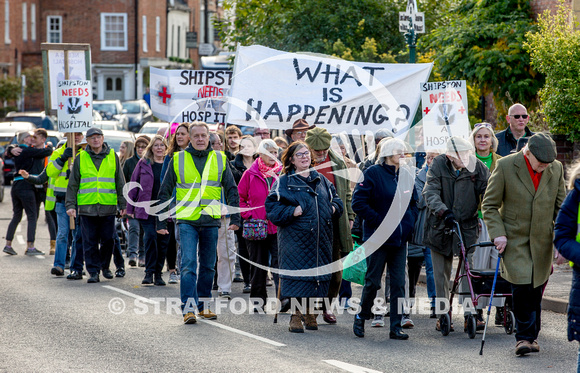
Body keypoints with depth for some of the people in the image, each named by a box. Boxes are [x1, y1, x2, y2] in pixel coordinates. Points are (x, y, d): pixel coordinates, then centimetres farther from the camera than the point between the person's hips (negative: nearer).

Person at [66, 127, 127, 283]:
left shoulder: (113, 156, 8)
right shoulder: (81, 158, 6)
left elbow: (120, 182, 11)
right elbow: (73, 184, 8)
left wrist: (122, 204, 7)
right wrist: (70, 205, 0)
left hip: (108, 207, 1)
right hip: (87, 206, 0)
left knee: (108, 239, 4)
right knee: (90, 241, -1)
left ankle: (104, 266, 24)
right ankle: (93, 271, 5)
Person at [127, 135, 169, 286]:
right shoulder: (143, 164, 5)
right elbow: (134, 185, 8)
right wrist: (130, 208, 4)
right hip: (146, 209, -1)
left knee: (162, 242, 4)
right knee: (150, 236, -16)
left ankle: (158, 274, 14)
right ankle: (149, 272, -8)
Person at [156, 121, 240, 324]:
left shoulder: (219, 159, 6)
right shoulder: (178, 160, 2)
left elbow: (231, 190, 11)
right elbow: (165, 192, 7)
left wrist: (235, 218, 3)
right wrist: (161, 222, 4)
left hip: (211, 221, 2)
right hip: (187, 221, -2)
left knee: (208, 266, 9)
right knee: (188, 264, -12)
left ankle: (203, 305, 20)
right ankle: (188, 307, -13)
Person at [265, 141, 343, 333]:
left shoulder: (321, 180, 16)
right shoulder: (284, 182, 1)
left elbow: (336, 199, 25)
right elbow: (272, 206, -5)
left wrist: (334, 208, 5)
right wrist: (291, 212, -16)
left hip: (320, 237, 5)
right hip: (295, 236, -5)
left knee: (317, 274, 5)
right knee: (296, 274, -9)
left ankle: (310, 313, 17)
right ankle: (295, 315, -4)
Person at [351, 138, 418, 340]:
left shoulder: (406, 176, 12)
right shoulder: (373, 173, -7)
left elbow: (414, 203, 23)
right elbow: (358, 203, -12)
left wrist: (409, 222, 5)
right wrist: (379, 221, -16)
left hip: (400, 238, 5)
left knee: (398, 283, 2)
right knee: (373, 281, 0)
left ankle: (396, 326, 5)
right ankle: (361, 317, 21)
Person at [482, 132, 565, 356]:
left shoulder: (556, 169, 2)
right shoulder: (505, 166, -9)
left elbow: (561, 207, 11)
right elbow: (489, 205, -3)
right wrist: (497, 234, -14)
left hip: (542, 241, 3)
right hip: (514, 239, -3)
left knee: (536, 291, 5)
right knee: (521, 287, -14)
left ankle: (531, 335, 21)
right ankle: (523, 337, -2)